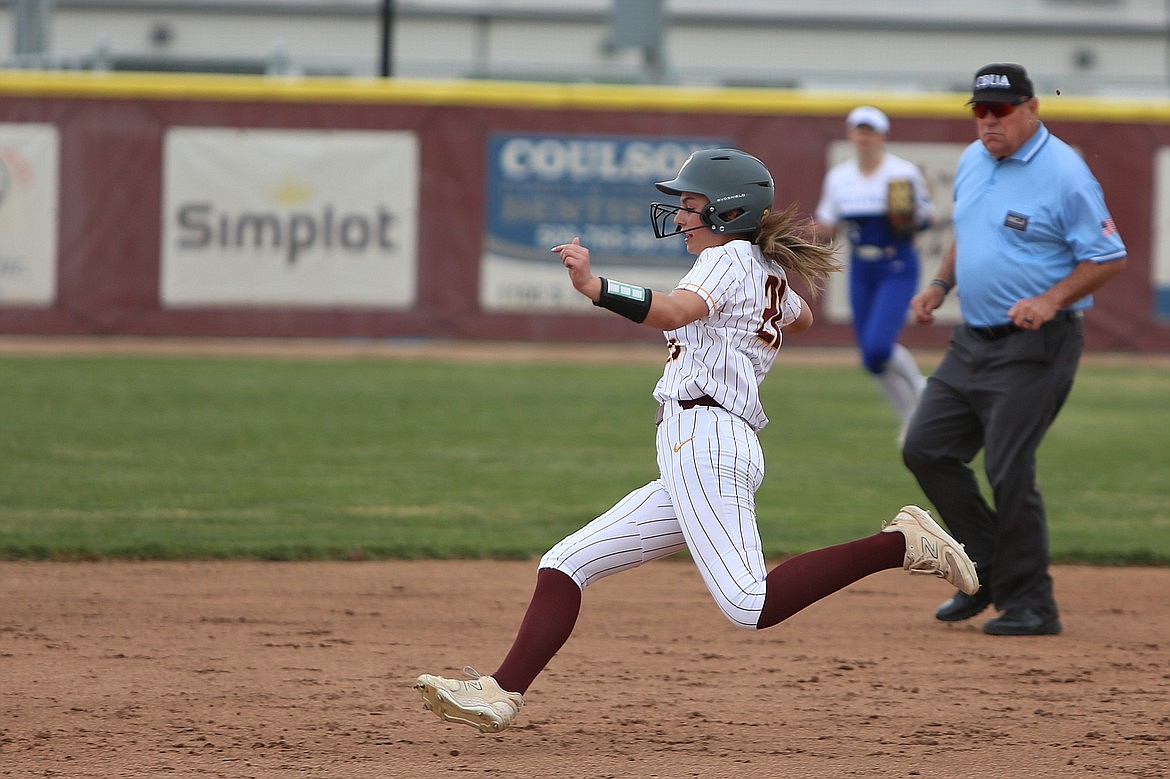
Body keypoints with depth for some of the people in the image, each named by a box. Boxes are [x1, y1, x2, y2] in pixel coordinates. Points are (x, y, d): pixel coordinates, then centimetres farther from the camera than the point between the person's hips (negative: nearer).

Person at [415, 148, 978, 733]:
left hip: (705, 440, -11)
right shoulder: (773, 276, 23)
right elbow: (801, 317, 48)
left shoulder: (729, 259, -4)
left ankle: (901, 543, -17)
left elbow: (672, 312, -26)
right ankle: (501, 695, -6)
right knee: (564, 565, 6)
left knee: (751, 606, -25)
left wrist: (593, 287, -40)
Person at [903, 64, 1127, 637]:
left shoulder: (1064, 174, -14)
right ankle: (988, 571, 19)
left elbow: (1108, 258, -13)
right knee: (926, 449, 6)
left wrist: (1050, 301, -25)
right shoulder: (972, 162, 10)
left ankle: (1029, 605, 1)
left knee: (1009, 472, -10)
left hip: (1033, 347, -8)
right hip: (972, 340, 9)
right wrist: (940, 285, 11)